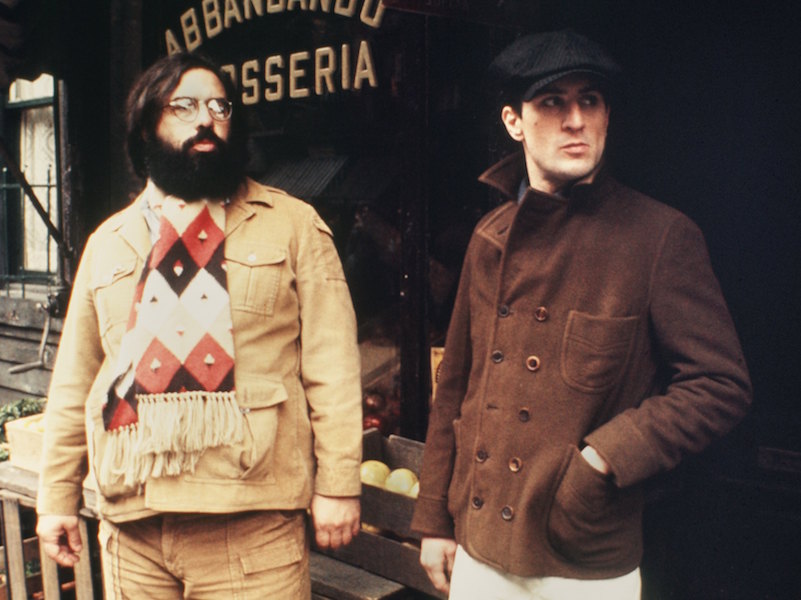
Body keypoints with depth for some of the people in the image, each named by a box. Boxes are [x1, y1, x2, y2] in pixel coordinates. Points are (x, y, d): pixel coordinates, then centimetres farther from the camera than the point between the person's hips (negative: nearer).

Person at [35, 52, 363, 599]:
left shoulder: (293, 225, 4)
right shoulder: (108, 242, 15)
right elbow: (74, 383, 17)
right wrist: (57, 496, 15)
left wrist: (338, 485, -6)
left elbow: (332, 365, -1)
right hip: (131, 525, 4)